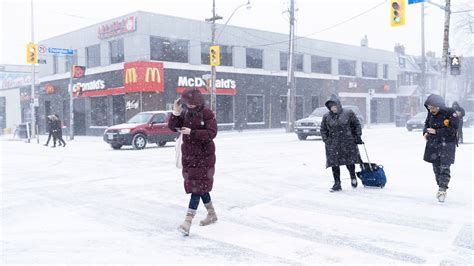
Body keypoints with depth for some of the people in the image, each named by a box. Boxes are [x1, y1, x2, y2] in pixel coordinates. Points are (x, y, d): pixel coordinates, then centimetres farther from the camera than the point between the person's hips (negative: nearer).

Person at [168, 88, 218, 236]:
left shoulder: (207, 113, -13)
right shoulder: (185, 113, 5)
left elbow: (211, 133, -20)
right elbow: (173, 127, 1)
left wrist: (192, 132, -25)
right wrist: (176, 113, -15)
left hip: (204, 156, -7)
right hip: (188, 155, 7)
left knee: (197, 187, -10)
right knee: (201, 186, 16)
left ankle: (188, 221, -13)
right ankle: (212, 214, 33)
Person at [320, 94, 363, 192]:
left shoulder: (348, 113, -1)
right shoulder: (326, 117, 4)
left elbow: (357, 124, 8)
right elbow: (323, 130, 13)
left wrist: (358, 136, 2)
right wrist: (326, 140, 2)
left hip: (348, 142, -2)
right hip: (333, 145, 2)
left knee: (350, 162, 2)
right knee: (334, 165, 0)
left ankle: (353, 177, 33)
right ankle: (337, 184, 11)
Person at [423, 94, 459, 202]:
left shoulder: (451, 113, -16)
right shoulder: (431, 113, 0)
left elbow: (453, 130, -19)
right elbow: (427, 124, 18)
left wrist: (436, 132, -20)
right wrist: (425, 132, -3)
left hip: (447, 144, -5)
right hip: (433, 144, 5)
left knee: (444, 167, -12)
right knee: (436, 167, 12)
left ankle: (443, 190, -9)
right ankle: (440, 188, 26)